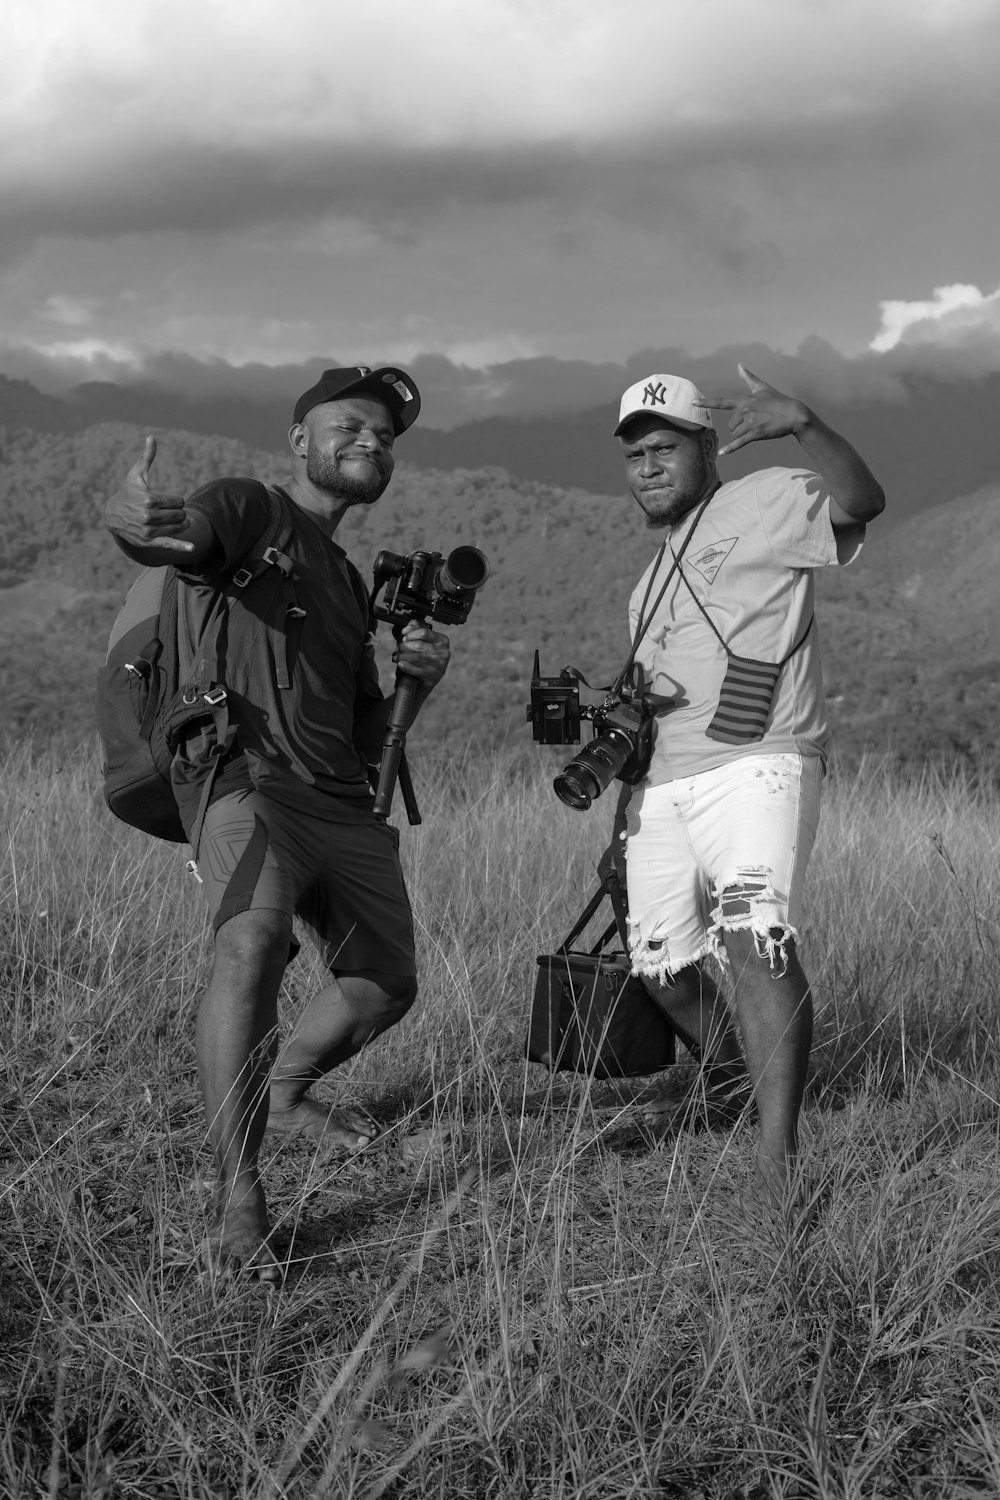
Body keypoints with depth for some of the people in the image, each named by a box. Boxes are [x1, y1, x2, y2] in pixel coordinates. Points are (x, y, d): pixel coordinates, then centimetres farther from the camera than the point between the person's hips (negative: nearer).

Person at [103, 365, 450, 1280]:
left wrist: (418, 679, 5)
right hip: (244, 775, -8)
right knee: (254, 946, -32)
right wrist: (134, 519, -46)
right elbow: (176, 535, -21)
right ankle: (237, 1203, -33)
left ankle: (285, 1094, 45)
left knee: (385, 986, 14)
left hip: (342, 800, 9)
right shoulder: (249, 511, 3)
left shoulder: (349, 582, 26)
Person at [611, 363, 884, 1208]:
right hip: (664, 786, 9)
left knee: (756, 935, -27)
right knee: (661, 964, 11)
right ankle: (729, 1081, 41)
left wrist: (802, 424, -37)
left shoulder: (762, 506, -1)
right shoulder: (654, 579, 25)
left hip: (756, 767, -8)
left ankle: (779, 1160, -31)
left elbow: (859, 502, -20)